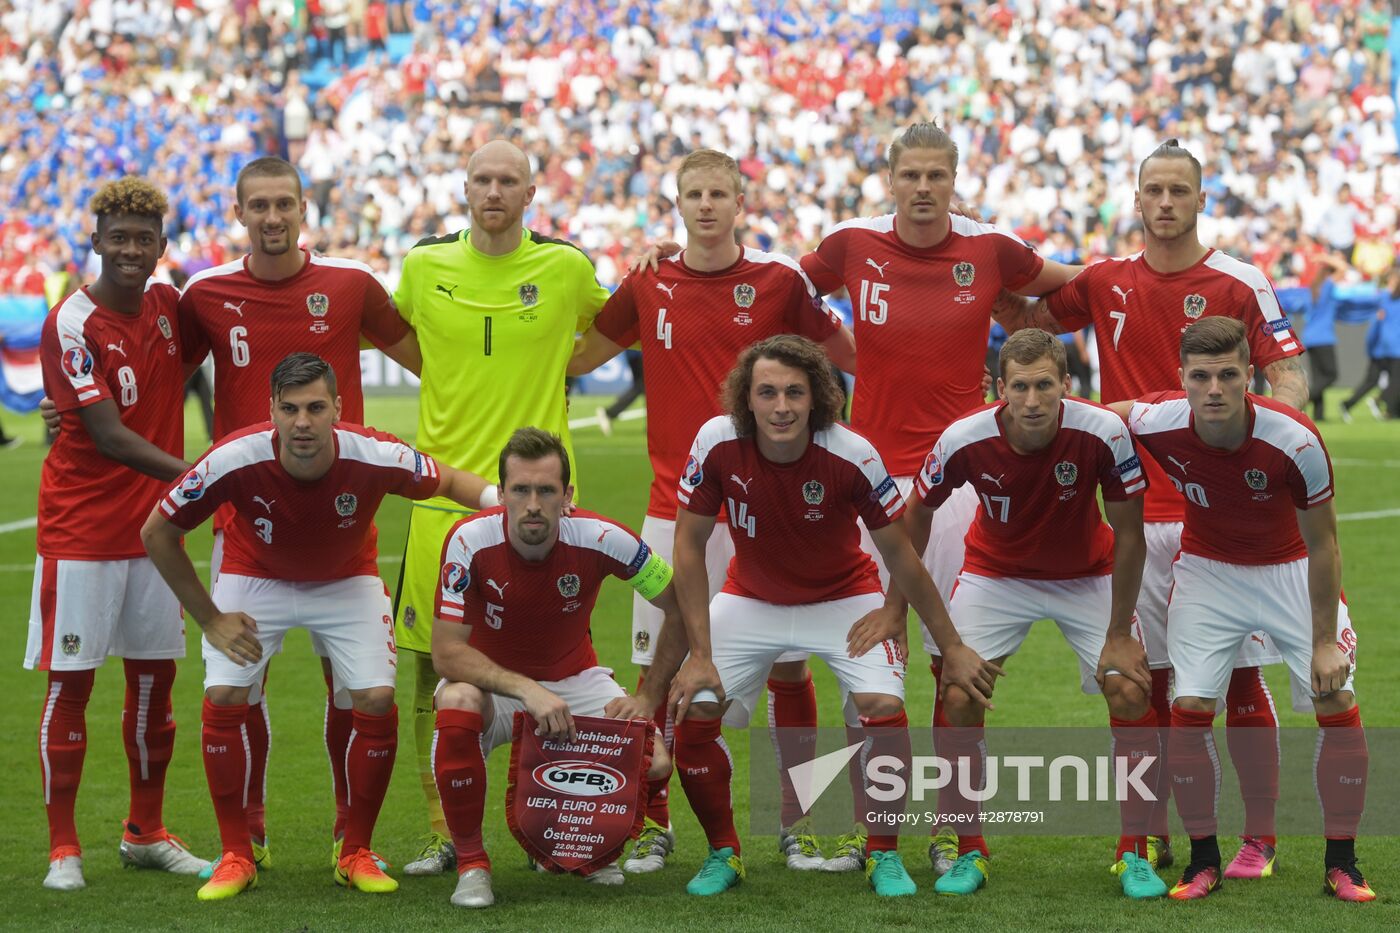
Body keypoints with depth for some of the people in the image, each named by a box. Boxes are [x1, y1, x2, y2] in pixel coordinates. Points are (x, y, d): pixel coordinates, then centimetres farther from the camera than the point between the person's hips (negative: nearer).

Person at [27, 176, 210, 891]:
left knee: (155, 678, 10)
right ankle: (63, 847, 5)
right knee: (70, 684, -2)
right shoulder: (71, 325, -14)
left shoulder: (167, 304, 5)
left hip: (153, 524, 6)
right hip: (81, 529, -6)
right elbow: (109, 436, -20)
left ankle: (145, 833, 23)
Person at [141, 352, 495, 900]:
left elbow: (449, 481, -8)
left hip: (348, 580, 1)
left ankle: (356, 854, 5)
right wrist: (209, 619, -12)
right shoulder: (234, 460, -33)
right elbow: (157, 533, -17)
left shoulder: (376, 457, -31)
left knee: (377, 701, -13)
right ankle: (236, 856, 0)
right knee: (223, 699, -16)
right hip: (254, 578, -1)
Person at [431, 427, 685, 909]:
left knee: (653, 763, -22)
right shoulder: (470, 542, -24)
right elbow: (446, 652, -25)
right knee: (456, 705, -37)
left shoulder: (600, 539, -21)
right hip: (491, 680, -1)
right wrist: (527, 690, -37)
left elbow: (682, 607, -8)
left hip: (575, 680, 2)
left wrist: (649, 699, -10)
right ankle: (471, 863, -17)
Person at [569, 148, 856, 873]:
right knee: (658, 666, 1)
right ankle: (654, 825, 12)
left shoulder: (780, 283, 1)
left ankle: (796, 824, 12)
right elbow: (575, 358, 20)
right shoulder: (648, 287, 6)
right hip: (675, 507, 1)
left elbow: (851, 358, 11)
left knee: (787, 665, 1)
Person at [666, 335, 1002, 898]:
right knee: (692, 714, -14)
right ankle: (723, 853, 9)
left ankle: (883, 856, -1)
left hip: (844, 599, -2)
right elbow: (689, 546, -13)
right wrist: (700, 655, -16)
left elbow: (900, 557, -14)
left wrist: (951, 646, -8)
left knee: (885, 709, -23)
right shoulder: (717, 444, -24)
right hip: (751, 598, 2)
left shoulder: (852, 456, -27)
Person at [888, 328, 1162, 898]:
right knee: (959, 699, -12)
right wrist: (896, 605, 1)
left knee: (1131, 695, -14)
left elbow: (1128, 535, -18)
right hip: (995, 572, 1)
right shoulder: (964, 440, -26)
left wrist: (1119, 634, -16)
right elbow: (918, 511, -5)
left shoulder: (1102, 433, -30)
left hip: (1087, 576, -1)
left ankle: (1134, 853, 3)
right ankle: (970, 852, 5)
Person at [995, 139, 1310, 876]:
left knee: (1240, 676, -2)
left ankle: (1258, 839, 7)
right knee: (1143, 678, 6)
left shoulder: (1239, 284, -2)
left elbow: (1289, 376, -5)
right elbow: (1021, 320, 21)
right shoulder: (1106, 282, 9)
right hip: (1135, 512, 3)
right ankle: (1152, 840, 15)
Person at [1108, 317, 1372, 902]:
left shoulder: (1294, 441, -30)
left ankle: (1341, 864, 5)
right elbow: (1103, 413, 1)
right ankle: (1203, 860, 6)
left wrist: (1325, 641, -15)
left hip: (1291, 570, -1)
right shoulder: (1157, 424, -26)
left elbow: (1321, 546, -18)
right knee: (1189, 709, -11)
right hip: (1208, 569, 1)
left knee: (1338, 704, -10)